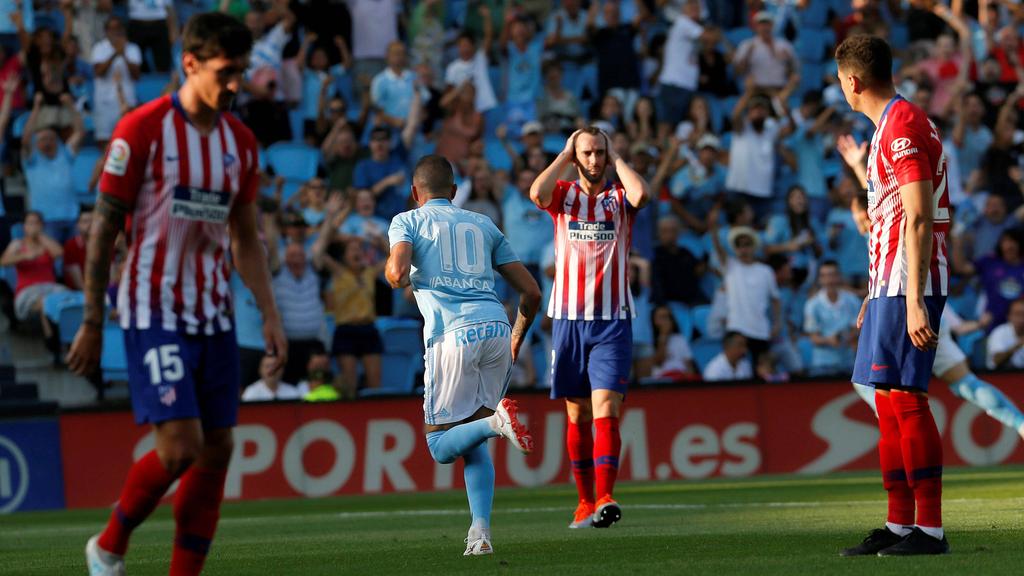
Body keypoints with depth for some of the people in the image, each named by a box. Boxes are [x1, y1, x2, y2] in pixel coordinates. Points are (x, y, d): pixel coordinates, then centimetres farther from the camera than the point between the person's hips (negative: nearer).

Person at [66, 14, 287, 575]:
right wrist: (92, 323, -7)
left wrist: (270, 314, 7)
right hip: (153, 312, -6)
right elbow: (103, 228, -6)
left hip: (214, 315, 6)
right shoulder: (142, 129, -9)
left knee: (217, 451, 2)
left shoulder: (240, 142, 8)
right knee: (180, 447, -15)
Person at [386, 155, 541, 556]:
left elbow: (398, 274, -7)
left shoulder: (407, 221, 14)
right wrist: (517, 338, 36)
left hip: (453, 335, -4)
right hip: (495, 328, 4)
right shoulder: (483, 225, 24)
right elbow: (531, 291, 20)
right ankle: (480, 532, -2)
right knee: (471, 441, 15)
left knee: (441, 446, 4)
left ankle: (496, 420, -27)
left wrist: (393, 272, 18)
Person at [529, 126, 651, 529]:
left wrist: (616, 157, -4)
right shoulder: (563, 195, 7)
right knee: (577, 414, 7)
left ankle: (604, 499, -23)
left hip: (613, 320, -2)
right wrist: (564, 156, -3)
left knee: (605, 410, -14)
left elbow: (641, 193, -19)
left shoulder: (619, 197, 5)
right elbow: (537, 192, -15)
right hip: (568, 317, 2)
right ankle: (585, 501, 15)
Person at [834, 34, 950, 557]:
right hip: (890, 283, 10)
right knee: (888, 400, 10)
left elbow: (918, 219, -20)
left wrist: (913, 302, -24)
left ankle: (930, 529, -13)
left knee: (905, 397, -12)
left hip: (908, 283, -10)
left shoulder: (903, 125, -13)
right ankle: (899, 525, 13)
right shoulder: (891, 125, 18)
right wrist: (860, 170, 46)